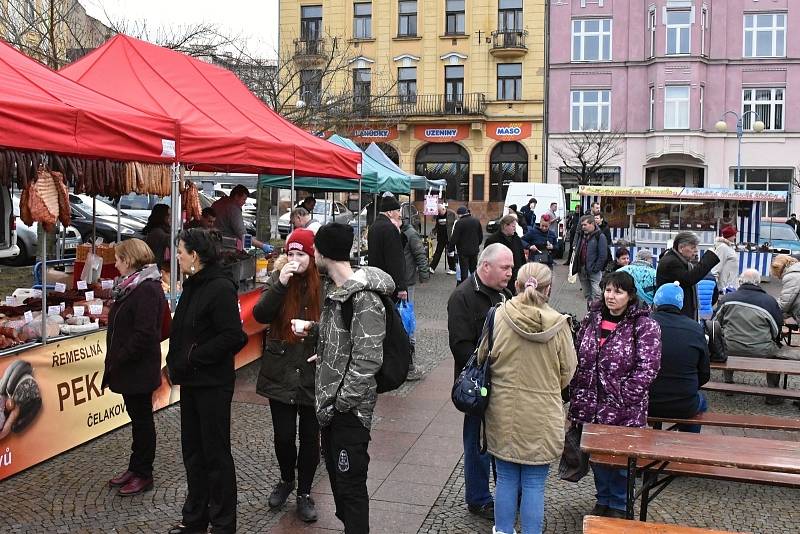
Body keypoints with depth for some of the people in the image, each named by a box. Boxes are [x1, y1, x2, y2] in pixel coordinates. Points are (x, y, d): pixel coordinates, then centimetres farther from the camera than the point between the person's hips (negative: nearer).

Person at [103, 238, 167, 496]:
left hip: (139, 369, -9)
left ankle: (143, 474, 15)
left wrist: (118, 360, -18)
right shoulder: (132, 286, 11)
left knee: (142, 419, 3)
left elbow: (144, 334, -25)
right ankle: (136, 468, 29)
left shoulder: (147, 290, -20)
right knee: (137, 417, 17)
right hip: (129, 368, 9)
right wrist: (114, 361, 12)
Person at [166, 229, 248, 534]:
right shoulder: (193, 285, 10)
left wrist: (192, 358, -19)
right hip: (191, 381, 9)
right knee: (192, 449, 17)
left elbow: (232, 336, -23)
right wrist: (176, 362, 6)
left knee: (216, 453, 2)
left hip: (213, 383, -9)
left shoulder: (221, 287, -18)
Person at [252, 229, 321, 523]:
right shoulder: (278, 279, -2)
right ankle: (286, 480, 38)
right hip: (281, 372, 2)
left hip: (313, 374, -1)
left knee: (310, 436, 10)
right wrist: (280, 285, -24)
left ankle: (304, 492, 29)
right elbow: (260, 315, -13)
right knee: (283, 435, 10)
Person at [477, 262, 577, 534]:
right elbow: (567, 372, -1)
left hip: (503, 412, 2)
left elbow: (483, 359, 3)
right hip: (541, 417, -1)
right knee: (534, 484, 10)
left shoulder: (498, 316, -10)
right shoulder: (558, 324, -12)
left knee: (506, 478, 16)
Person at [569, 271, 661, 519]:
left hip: (624, 410, -4)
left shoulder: (644, 326, -10)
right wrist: (577, 400, 5)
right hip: (591, 406, 5)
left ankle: (619, 506, 30)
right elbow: (578, 360, 9)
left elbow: (647, 368, -15)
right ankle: (603, 500, 38)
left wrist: (622, 398, -18)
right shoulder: (591, 320, 5)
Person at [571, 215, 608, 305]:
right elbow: (577, 251, 22)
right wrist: (576, 266, 11)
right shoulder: (581, 235, 14)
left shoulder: (600, 236, -8)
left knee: (596, 295, -9)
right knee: (586, 295, 14)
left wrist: (596, 269, -16)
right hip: (582, 270, 7)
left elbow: (603, 256, -13)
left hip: (594, 271, -7)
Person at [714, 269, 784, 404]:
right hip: (761, 352, -2)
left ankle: (728, 383, 38)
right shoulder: (770, 301, -4)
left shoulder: (726, 298, 0)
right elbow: (777, 330, 3)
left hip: (731, 350, 2)